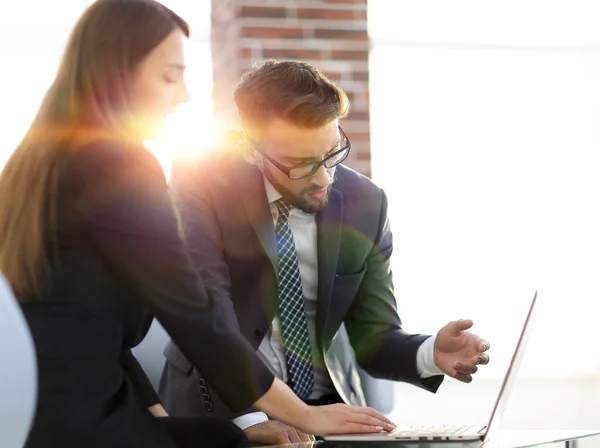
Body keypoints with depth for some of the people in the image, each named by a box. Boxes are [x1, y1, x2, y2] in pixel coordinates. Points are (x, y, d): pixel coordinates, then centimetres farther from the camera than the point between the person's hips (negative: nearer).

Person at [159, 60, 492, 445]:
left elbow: (372, 337, 3)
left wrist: (430, 354, -18)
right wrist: (249, 415, -32)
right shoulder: (200, 182, -10)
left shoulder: (365, 204, -1)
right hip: (220, 410, -2)